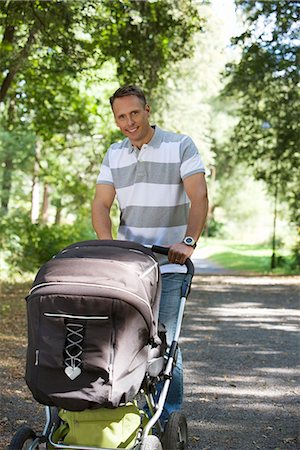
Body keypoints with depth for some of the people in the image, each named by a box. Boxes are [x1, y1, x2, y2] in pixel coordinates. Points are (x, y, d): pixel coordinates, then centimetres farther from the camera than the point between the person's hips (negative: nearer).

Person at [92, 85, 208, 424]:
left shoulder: (180, 146, -2)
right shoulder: (114, 154, 11)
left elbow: (199, 198, -12)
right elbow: (101, 205, 4)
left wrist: (188, 242, -26)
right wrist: (108, 245, -15)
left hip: (169, 263, -4)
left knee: (163, 341, -6)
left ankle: (170, 419, 5)